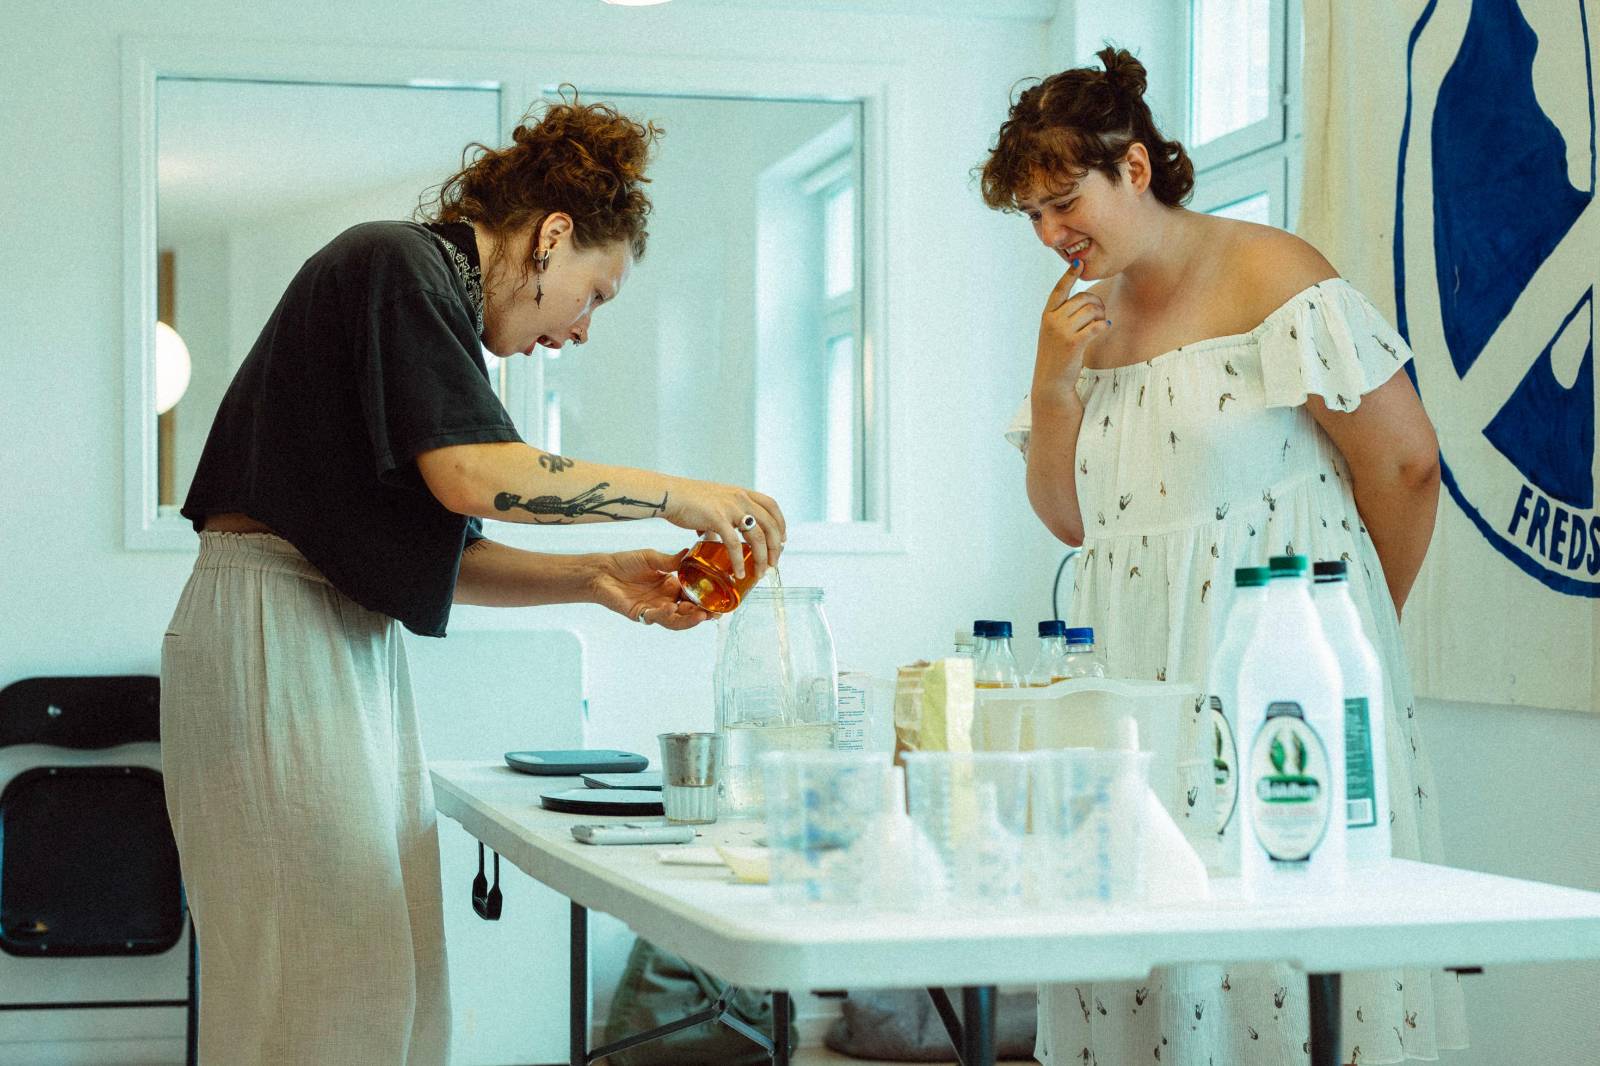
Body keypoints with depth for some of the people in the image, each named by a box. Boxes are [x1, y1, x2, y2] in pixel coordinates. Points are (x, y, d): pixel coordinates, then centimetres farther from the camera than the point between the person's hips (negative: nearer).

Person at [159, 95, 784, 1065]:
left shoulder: (432, 294, 22)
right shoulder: (399, 262, -7)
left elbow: (434, 546, 20)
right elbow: (470, 472, -20)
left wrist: (595, 578, 9)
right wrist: (677, 496, -12)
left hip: (354, 643, 10)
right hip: (277, 630, -10)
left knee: (398, 987, 5)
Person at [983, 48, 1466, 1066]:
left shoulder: (1271, 277, -7)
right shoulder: (1088, 319, 13)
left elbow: (1404, 461, -6)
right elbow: (1068, 519, 14)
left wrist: (1362, 626, 5)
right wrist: (1053, 383, -1)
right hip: (1137, 669, 6)